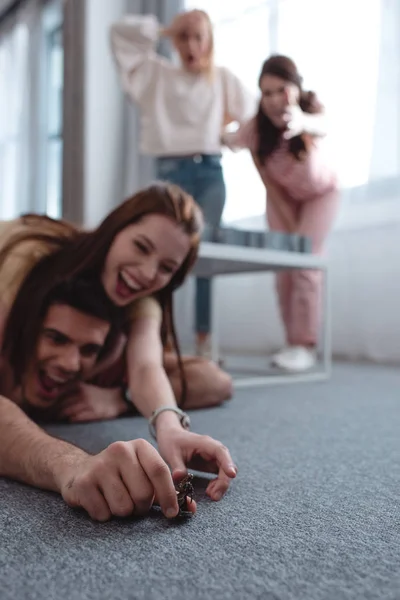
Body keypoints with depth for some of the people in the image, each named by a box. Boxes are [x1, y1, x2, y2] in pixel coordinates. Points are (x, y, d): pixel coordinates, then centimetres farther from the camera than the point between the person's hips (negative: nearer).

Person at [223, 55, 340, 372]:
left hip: (321, 193, -2)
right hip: (283, 196, 2)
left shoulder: (312, 108, -35)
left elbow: (321, 126, -59)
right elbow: (268, 181, -20)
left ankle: (307, 345, -5)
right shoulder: (256, 127, -30)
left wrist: (301, 122, -78)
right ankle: (293, 343, 10)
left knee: (305, 263, -13)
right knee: (283, 268, -1)